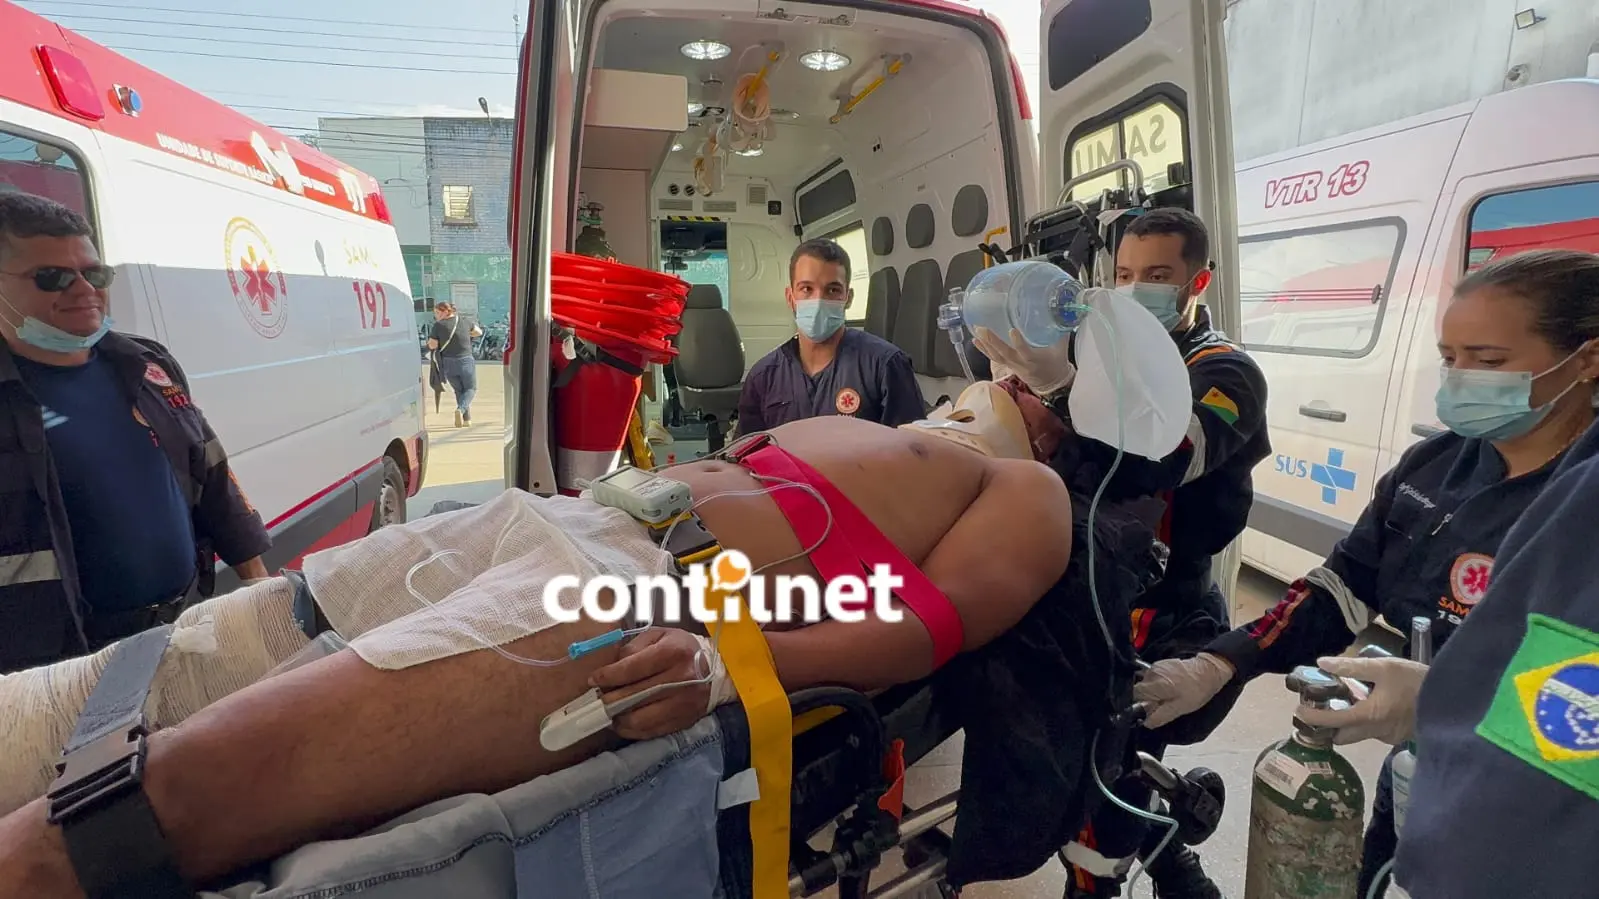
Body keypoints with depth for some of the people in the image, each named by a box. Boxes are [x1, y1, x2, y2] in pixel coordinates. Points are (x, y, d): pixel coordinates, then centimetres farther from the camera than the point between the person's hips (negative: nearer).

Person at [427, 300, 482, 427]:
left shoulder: (438, 325, -6)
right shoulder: (465, 320, 0)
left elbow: (432, 345, -6)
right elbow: (479, 332, 14)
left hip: (448, 363, 0)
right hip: (466, 361, 0)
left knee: (459, 390, 19)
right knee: (471, 389, 14)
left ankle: (467, 419, 14)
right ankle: (460, 409, -14)